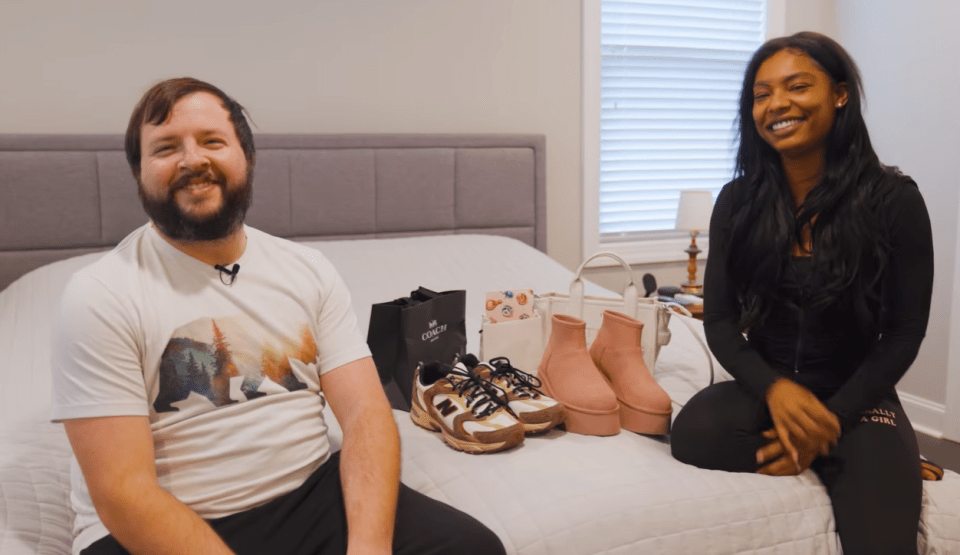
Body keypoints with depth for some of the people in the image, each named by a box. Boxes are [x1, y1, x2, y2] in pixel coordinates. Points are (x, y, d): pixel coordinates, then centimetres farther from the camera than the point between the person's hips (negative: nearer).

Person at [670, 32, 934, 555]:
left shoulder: (893, 198, -8)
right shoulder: (738, 201, -2)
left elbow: (904, 333, -5)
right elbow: (719, 320, -2)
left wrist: (831, 419, -16)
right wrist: (775, 388, -21)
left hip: (857, 395, -3)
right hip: (764, 387, 3)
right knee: (695, 431, -30)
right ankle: (872, 463, -8)